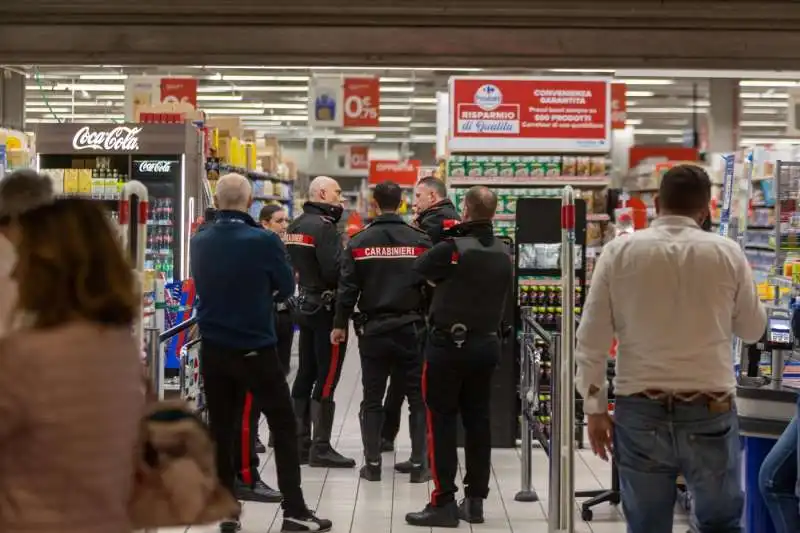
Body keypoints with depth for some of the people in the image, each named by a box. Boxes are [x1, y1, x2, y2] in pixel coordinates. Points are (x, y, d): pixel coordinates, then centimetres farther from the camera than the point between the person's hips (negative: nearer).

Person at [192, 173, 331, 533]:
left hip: (213, 349, 4)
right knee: (283, 426, 6)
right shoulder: (264, 240, -16)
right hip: (256, 350, -4)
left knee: (221, 430, 11)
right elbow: (287, 287, -3)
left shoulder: (199, 242, -2)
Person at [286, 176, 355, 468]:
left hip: (304, 305, 9)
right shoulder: (324, 226, -16)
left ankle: (299, 441, 19)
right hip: (325, 308, -9)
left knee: (305, 375, 13)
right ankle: (321, 447, -2)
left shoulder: (296, 225, 12)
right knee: (327, 379, -5)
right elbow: (334, 270, -23)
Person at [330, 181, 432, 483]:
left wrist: (340, 324, 8)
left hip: (373, 330, 1)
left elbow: (348, 288, -2)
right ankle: (418, 464, 7)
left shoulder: (359, 242, -3)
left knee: (372, 399, 10)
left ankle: (372, 463, 12)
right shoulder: (420, 241, -4)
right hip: (411, 330, -1)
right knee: (418, 398, 7)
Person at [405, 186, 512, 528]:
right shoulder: (503, 254, 5)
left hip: (448, 344, -6)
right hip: (487, 344, 6)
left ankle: (444, 504, -1)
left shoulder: (452, 248, -14)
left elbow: (420, 270, -1)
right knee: (478, 421, 11)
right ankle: (475, 501, 16)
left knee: (442, 422, -1)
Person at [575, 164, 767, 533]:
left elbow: (591, 339, -2)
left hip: (640, 411, 0)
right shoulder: (728, 253, -2)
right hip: (710, 411, 0)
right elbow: (752, 330, 12)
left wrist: (594, 408, 6)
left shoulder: (618, 252, -2)